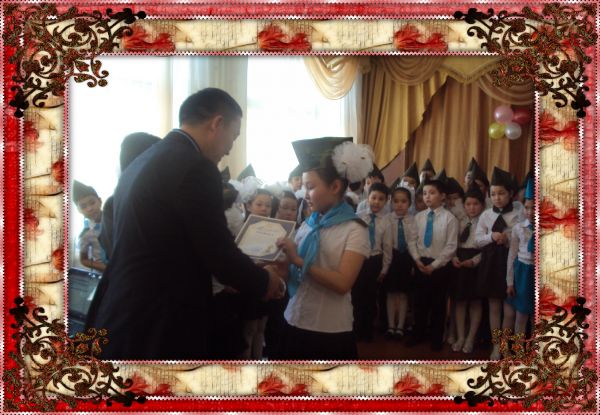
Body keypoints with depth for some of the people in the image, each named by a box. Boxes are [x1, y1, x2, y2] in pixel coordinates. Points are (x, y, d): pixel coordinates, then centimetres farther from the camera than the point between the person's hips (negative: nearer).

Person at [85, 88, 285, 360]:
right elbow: (218, 253, -15)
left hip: (120, 318, 9)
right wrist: (264, 282, 4)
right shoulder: (195, 167, -15)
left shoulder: (139, 163, 13)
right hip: (158, 328, -9)